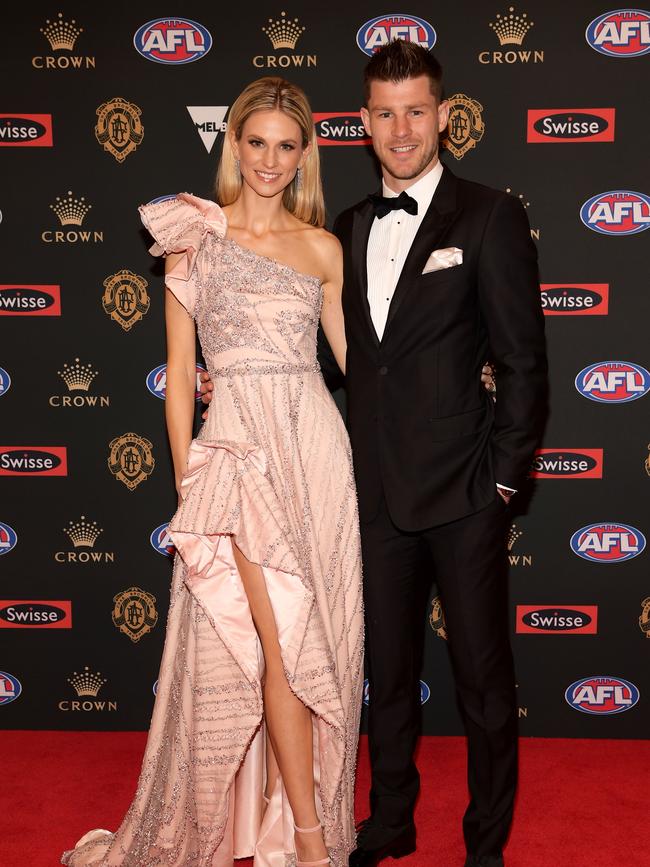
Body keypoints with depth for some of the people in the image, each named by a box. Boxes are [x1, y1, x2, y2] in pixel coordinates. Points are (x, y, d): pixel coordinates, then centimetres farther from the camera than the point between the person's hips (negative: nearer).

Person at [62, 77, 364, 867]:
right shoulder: (194, 236, 4)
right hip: (236, 446, -3)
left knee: (318, 639, 7)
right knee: (279, 638, -6)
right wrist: (187, 480, -2)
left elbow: (351, 355, 16)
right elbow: (179, 373, 2)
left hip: (315, 445, 3)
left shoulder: (322, 247, 11)